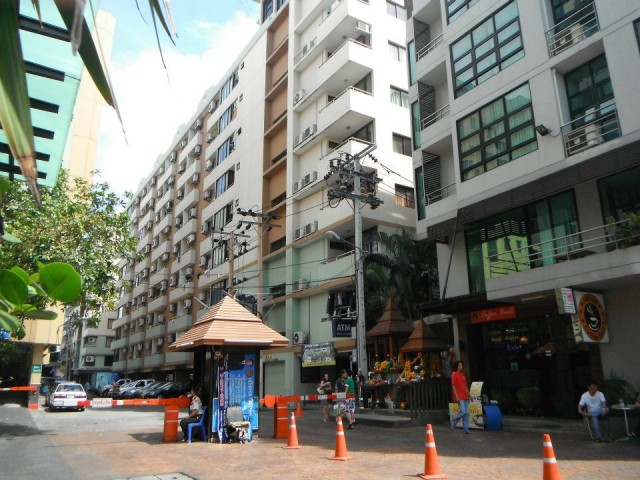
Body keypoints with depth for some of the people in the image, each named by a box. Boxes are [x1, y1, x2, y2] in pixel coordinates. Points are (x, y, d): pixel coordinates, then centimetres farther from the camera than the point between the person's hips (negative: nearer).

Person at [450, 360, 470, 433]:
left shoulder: (463, 374, 16)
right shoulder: (454, 374, -7)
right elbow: (453, 386, -11)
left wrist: (469, 395, 15)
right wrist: (456, 397, -17)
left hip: (465, 397, 8)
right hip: (460, 397, -8)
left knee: (466, 413, 6)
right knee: (463, 411, -14)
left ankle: (466, 429, 11)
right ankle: (454, 421, 10)